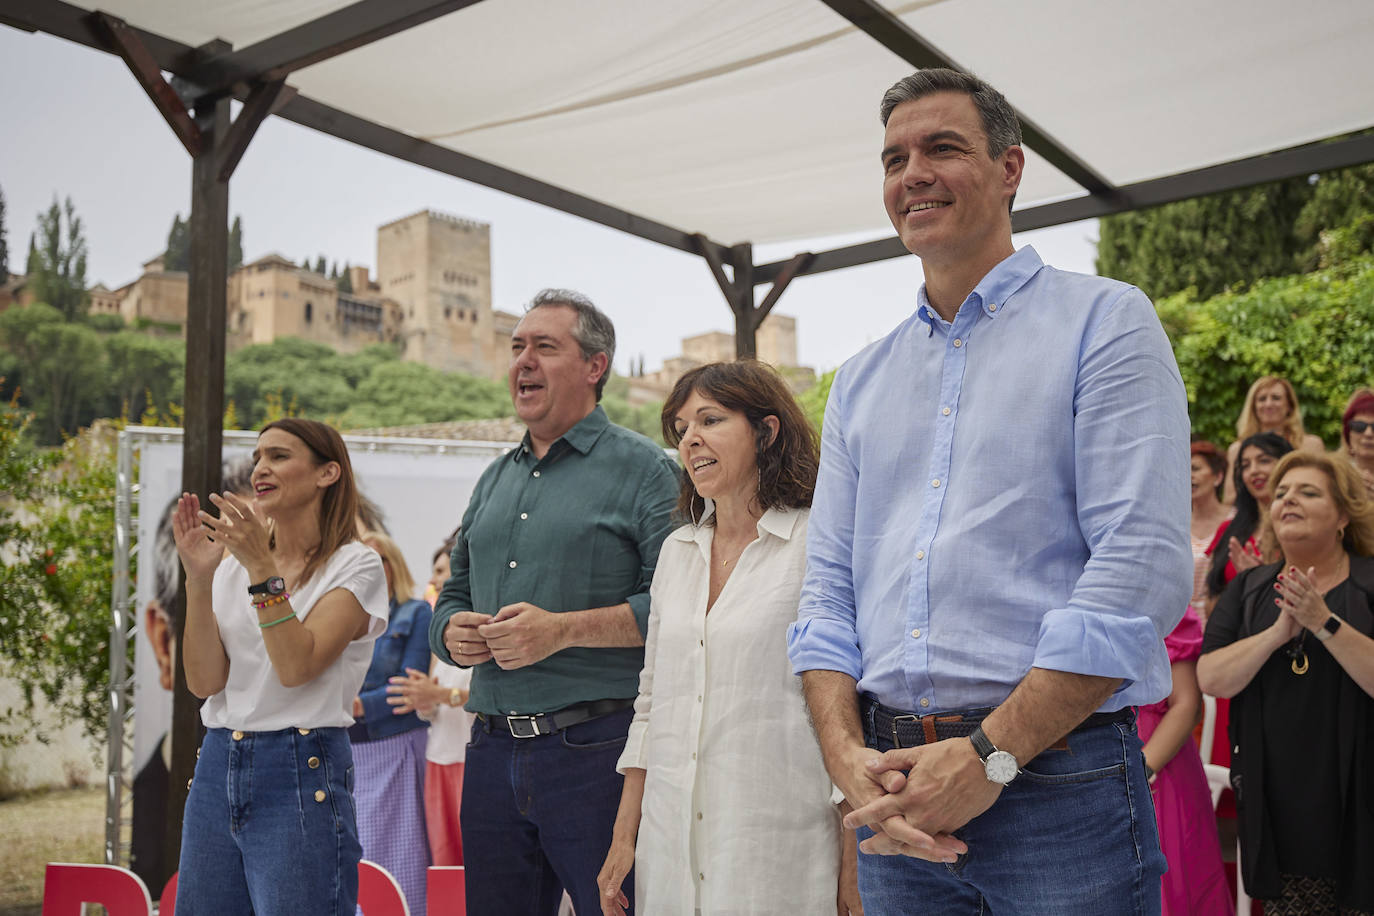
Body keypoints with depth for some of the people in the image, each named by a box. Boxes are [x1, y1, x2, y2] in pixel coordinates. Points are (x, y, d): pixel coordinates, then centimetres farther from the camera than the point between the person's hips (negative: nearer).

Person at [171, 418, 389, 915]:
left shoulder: (355, 566, -4)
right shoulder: (233, 565, 10)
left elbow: (297, 666, -17)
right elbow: (204, 681, -1)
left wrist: (263, 568, -20)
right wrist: (199, 577, -9)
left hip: (301, 772, -5)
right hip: (217, 767, 5)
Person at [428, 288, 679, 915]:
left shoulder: (642, 469, -3)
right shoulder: (495, 480, 19)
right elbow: (454, 596, 24)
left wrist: (563, 628, -19)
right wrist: (452, 632, 1)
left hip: (597, 749, -6)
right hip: (492, 751, 6)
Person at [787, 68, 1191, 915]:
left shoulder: (1104, 321, -3)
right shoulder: (861, 382, 13)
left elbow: (1143, 568, -13)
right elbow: (829, 587, 9)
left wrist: (989, 757, -16)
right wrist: (850, 758, -7)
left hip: (1060, 788, -4)